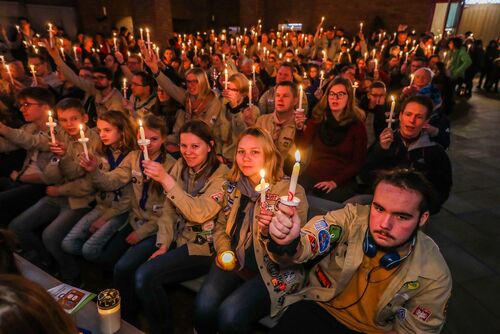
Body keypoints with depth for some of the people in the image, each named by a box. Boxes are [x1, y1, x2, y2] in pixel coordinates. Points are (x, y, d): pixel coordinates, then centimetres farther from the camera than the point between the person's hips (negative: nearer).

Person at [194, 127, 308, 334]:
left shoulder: (291, 191, -10)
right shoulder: (233, 187, 5)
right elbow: (221, 226, 18)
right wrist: (224, 251, -1)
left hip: (273, 270, -4)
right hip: (233, 263, 4)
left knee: (230, 313, -25)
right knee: (204, 307, -20)